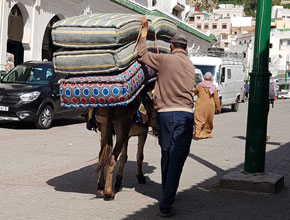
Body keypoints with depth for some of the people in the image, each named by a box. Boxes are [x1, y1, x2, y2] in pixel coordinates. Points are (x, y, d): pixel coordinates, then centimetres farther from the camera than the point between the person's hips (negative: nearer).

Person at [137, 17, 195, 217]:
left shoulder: (165, 60, 1)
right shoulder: (190, 65, 14)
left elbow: (142, 54, 9)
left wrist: (144, 30, 19)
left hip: (164, 114, 0)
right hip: (184, 115, 0)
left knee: (166, 157, 17)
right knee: (176, 161, -4)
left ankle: (167, 196, 32)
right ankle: (166, 205, -10)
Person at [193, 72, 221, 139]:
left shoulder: (199, 85, -1)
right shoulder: (213, 87, 0)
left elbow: (195, 92, 15)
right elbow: (216, 98, 1)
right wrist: (218, 108, 8)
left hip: (200, 106, -1)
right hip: (210, 106, 1)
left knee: (199, 120, -4)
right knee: (209, 121, 15)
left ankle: (197, 134, -17)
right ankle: (207, 133, 21)